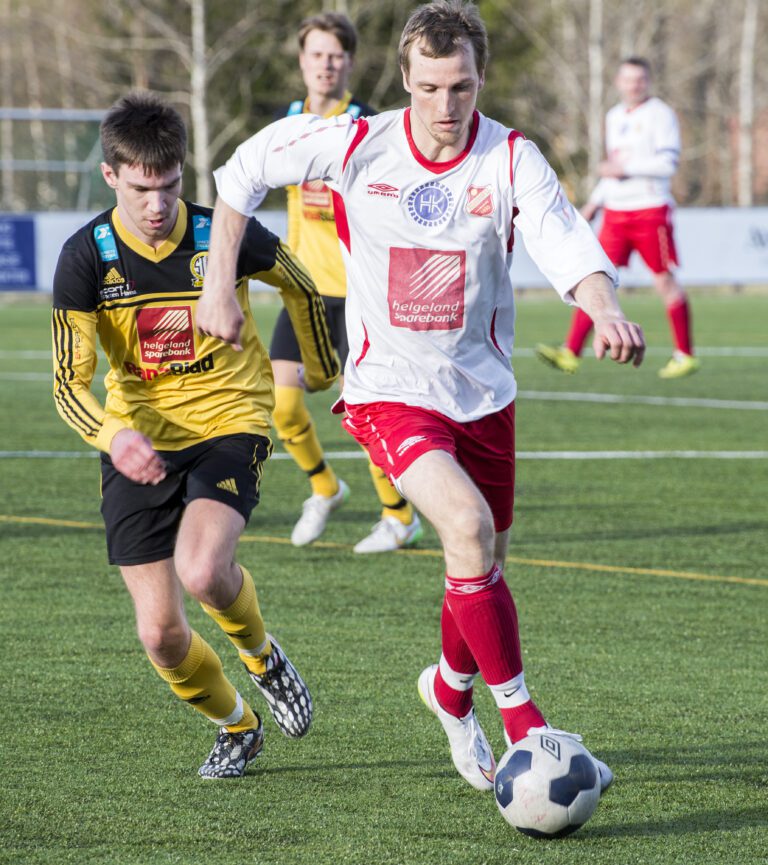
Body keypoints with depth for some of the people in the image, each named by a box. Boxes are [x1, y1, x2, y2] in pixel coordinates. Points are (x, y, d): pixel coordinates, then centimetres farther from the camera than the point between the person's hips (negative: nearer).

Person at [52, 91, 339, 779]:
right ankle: (236, 726, 29)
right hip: (139, 447, 2)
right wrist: (113, 436, -32)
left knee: (202, 571, -30)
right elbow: (70, 382, -11)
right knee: (161, 634, -3)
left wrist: (323, 369, 23)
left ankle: (262, 656, 5)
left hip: (230, 425, -2)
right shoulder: (87, 258, -11)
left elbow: (301, 287, 10)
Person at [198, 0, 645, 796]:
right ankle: (525, 729, -21)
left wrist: (605, 311, -48)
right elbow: (245, 170, 3)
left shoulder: (512, 160, -12)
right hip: (388, 392, -3)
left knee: (482, 570, 14)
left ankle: (450, 692, 47)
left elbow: (568, 246, -27)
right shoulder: (356, 147, -12)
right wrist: (219, 285, 0)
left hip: (482, 393, 3)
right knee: (469, 524, -26)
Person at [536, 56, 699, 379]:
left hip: (650, 210, -6)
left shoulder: (660, 115, -6)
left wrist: (624, 168, -17)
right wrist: (594, 202, 19)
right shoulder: (614, 117, 16)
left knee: (664, 281, -1)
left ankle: (685, 356, 10)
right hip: (616, 212, 6)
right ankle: (570, 353, -7)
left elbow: (667, 164, -15)